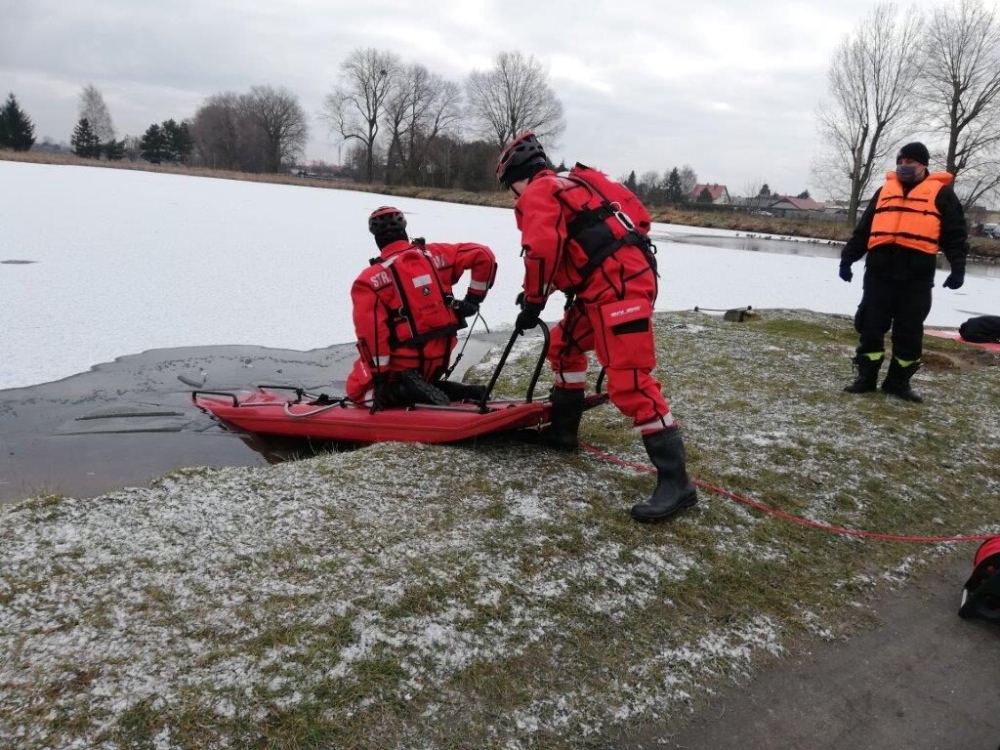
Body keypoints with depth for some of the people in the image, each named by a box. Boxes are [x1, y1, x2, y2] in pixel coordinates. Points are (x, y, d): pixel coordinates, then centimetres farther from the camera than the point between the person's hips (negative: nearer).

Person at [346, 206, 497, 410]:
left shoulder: (371, 279, -13)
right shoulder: (436, 254, -2)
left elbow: (370, 332, -19)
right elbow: (483, 255, -2)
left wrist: (380, 380, -13)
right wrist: (474, 299, 7)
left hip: (402, 364, -4)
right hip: (440, 358, 5)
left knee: (358, 389, 19)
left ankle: (396, 393, -10)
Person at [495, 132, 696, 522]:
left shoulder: (538, 193, 0)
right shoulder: (575, 183, 26)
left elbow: (542, 249, -16)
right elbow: (638, 215, 25)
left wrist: (533, 302, -4)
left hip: (618, 284, -10)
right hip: (616, 280, 10)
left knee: (629, 381, -15)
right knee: (564, 345, 24)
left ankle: (676, 481, -14)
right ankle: (563, 430, 35)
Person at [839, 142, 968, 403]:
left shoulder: (941, 192, 7)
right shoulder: (884, 190, 17)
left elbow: (955, 234, 3)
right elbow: (863, 229, 20)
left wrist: (957, 268, -9)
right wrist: (848, 257, 11)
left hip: (917, 275, -3)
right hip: (879, 271, 3)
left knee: (909, 331, 3)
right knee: (871, 326, 2)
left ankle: (899, 381, 14)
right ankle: (866, 377, 11)